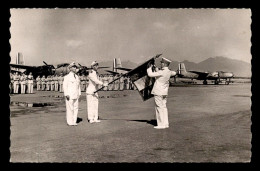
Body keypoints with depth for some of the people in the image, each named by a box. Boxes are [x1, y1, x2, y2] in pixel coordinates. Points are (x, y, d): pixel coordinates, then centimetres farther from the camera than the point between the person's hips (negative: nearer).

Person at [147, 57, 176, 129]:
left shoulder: (161, 72, -20)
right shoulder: (169, 72, 3)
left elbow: (150, 74, -22)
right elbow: (174, 73, 28)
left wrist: (149, 67, -4)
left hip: (158, 92, -8)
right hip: (165, 92, 8)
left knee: (159, 107, -3)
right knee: (164, 107, 12)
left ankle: (161, 124, -1)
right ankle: (166, 123, 15)